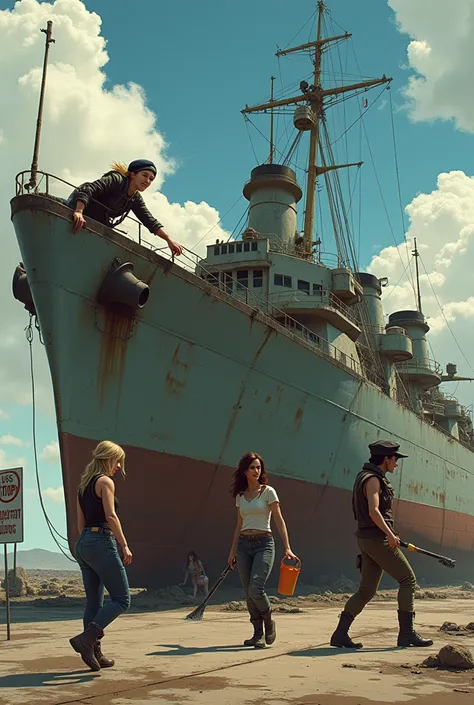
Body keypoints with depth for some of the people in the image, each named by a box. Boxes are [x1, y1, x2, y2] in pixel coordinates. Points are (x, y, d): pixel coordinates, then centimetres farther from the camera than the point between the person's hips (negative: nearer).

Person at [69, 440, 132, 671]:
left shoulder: (83, 485, 18)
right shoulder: (105, 482, -7)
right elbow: (111, 516, -18)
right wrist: (124, 545, -17)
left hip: (83, 543, 9)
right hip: (102, 542, -9)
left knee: (94, 602, 12)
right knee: (121, 599, -5)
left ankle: (94, 652, 13)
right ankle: (86, 638, -16)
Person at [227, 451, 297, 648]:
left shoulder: (268, 492, -2)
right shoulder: (240, 496, 12)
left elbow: (279, 520, -7)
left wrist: (287, 547, -16)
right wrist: (233, 551, 15)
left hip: (264, 543, -5)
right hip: (244, 545, 5)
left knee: (255, 589, -18)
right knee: (248, 593, 2)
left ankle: (269, 622, 8)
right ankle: (258, 634, 12)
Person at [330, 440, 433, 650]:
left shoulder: (366, 476, 19)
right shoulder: (373, 479, -12)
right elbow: (373, 511, -25)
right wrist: (390, 534, -25)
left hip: (368, 539, 10)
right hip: (377, 539, -10)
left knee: (366, 590, 8)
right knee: (408, 579, -1)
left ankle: (340, 634, 4)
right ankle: (407, 633, 2)